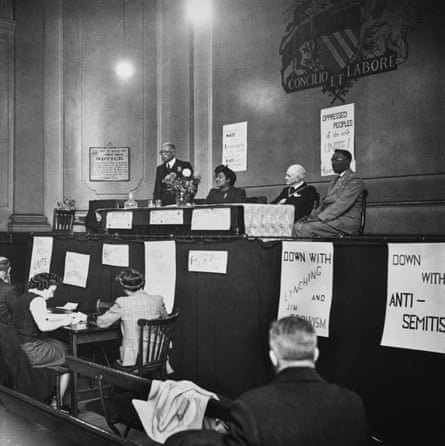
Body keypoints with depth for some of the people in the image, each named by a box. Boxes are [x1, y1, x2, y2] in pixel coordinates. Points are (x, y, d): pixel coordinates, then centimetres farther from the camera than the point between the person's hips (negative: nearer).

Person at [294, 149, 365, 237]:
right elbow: (325, 202, 20)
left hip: (346, 222, -9)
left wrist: (319, 217, -22)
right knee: (298, 226, -10)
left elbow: (342, 204, -18)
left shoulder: (355, 180, -6)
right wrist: (313, 215, 0)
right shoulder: (334, 181, 25)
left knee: (306, 228, -25)